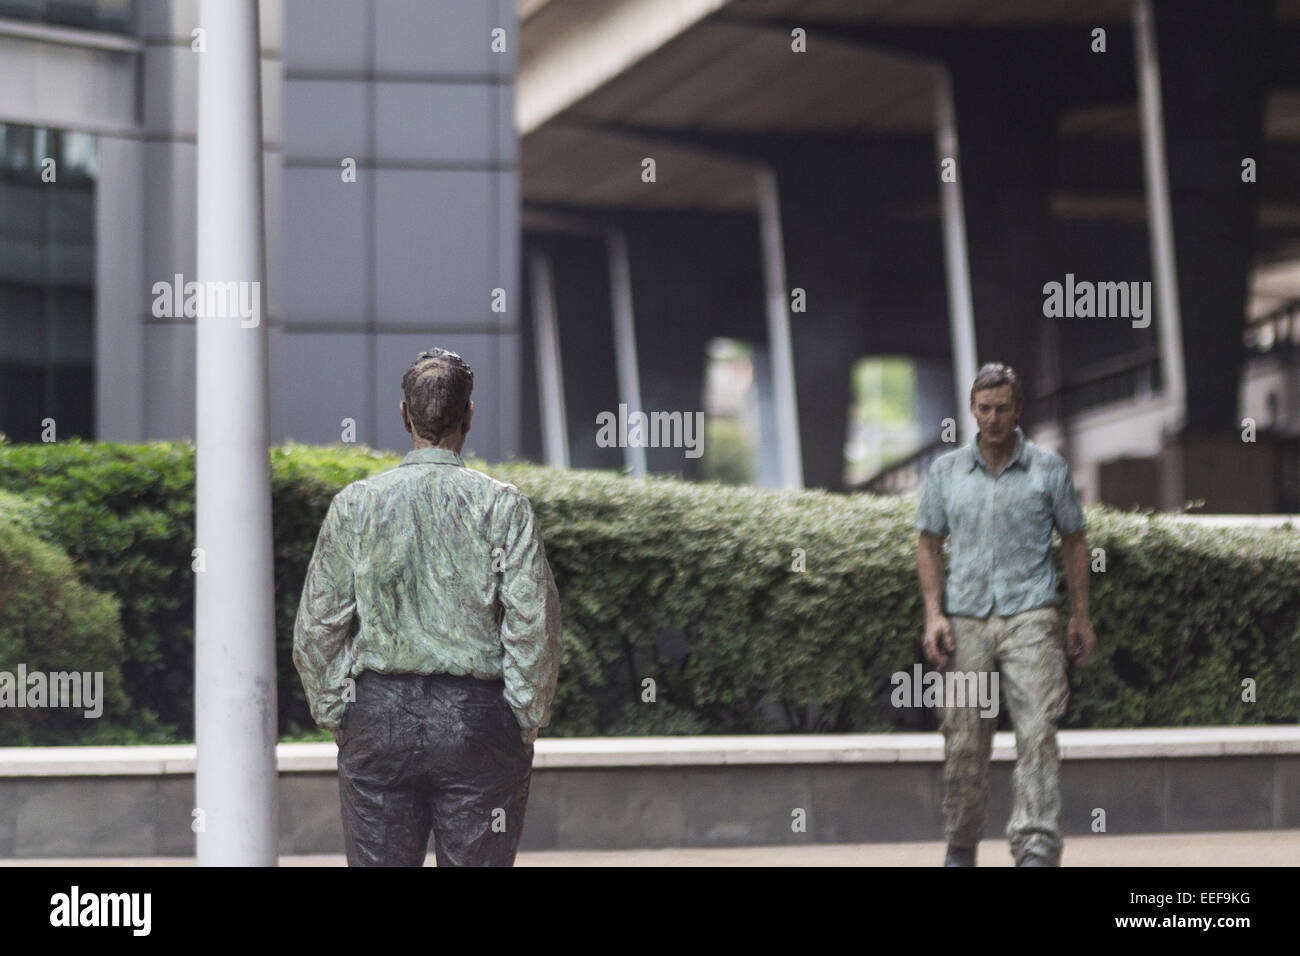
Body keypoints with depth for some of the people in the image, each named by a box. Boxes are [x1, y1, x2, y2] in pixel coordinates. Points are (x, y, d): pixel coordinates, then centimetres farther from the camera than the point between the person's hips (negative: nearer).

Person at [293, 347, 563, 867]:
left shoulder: (355, 503, 1)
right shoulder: (502, 505, -3)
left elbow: (317, 625, 3)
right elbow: (533, 624, -6)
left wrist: (334, 714, 12)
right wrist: (526, 725, 3)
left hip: (379, 714, 1)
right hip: (476, 714, -1)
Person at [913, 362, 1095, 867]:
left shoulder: (1049, 468, 5)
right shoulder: (946, 471, 8)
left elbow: (1074, 541, 11)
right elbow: (928, 544, 13)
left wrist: (1081, 616, 8)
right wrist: (934, 614, 1)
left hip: (1030, 617, -2)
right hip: (965, 619, 2)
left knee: (1037, 733, -14)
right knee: (963, 741, 4)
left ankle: (1036, 848, -18)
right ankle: (961, 847, 19)